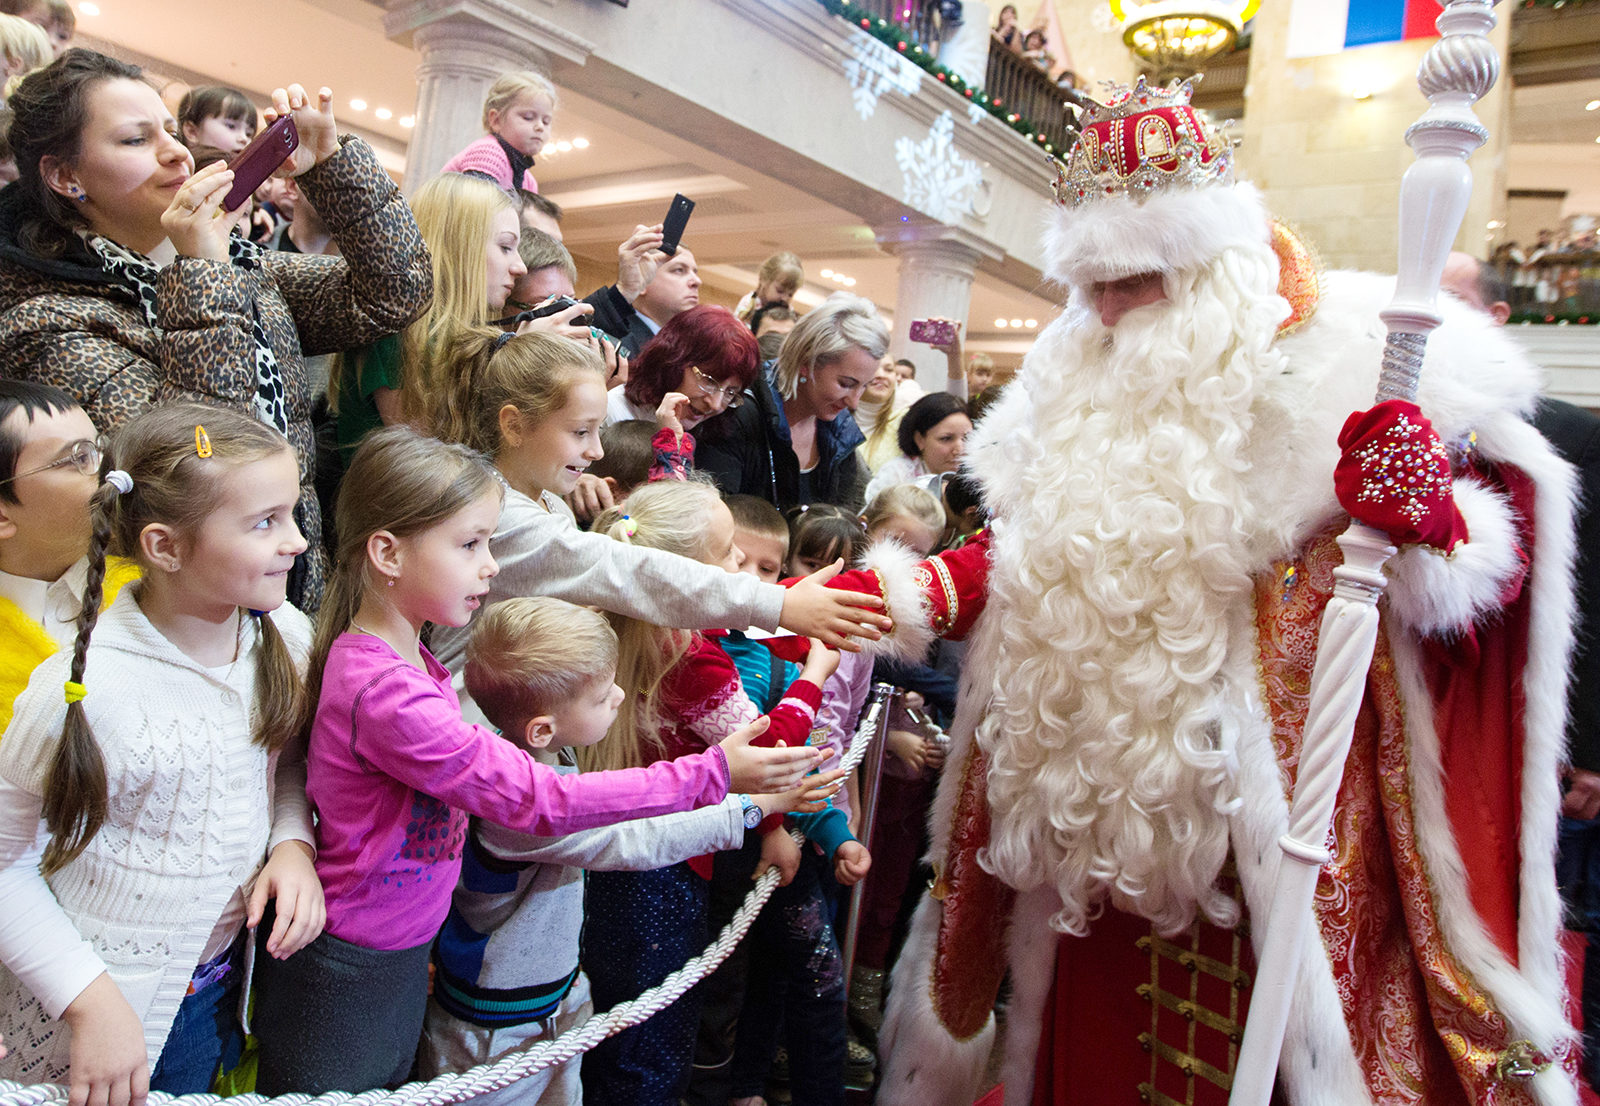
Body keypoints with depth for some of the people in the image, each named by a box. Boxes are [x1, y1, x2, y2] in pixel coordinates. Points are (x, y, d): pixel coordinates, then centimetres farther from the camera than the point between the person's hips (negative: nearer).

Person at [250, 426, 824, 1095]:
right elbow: (537, 799, -30)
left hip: (401, 955, 8)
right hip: (346, 981, -8)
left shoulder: (402, 657, 0)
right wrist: (711, 775, -27)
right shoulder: (383, 694, -31)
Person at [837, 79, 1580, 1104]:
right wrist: (909, 592, 0)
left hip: (1273, 819, -4)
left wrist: (1429, 520, -26)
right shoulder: (1083, 386, 8)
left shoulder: (1351, 366, -6)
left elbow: (1511, 540, -5)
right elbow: (1027, 554, 14)